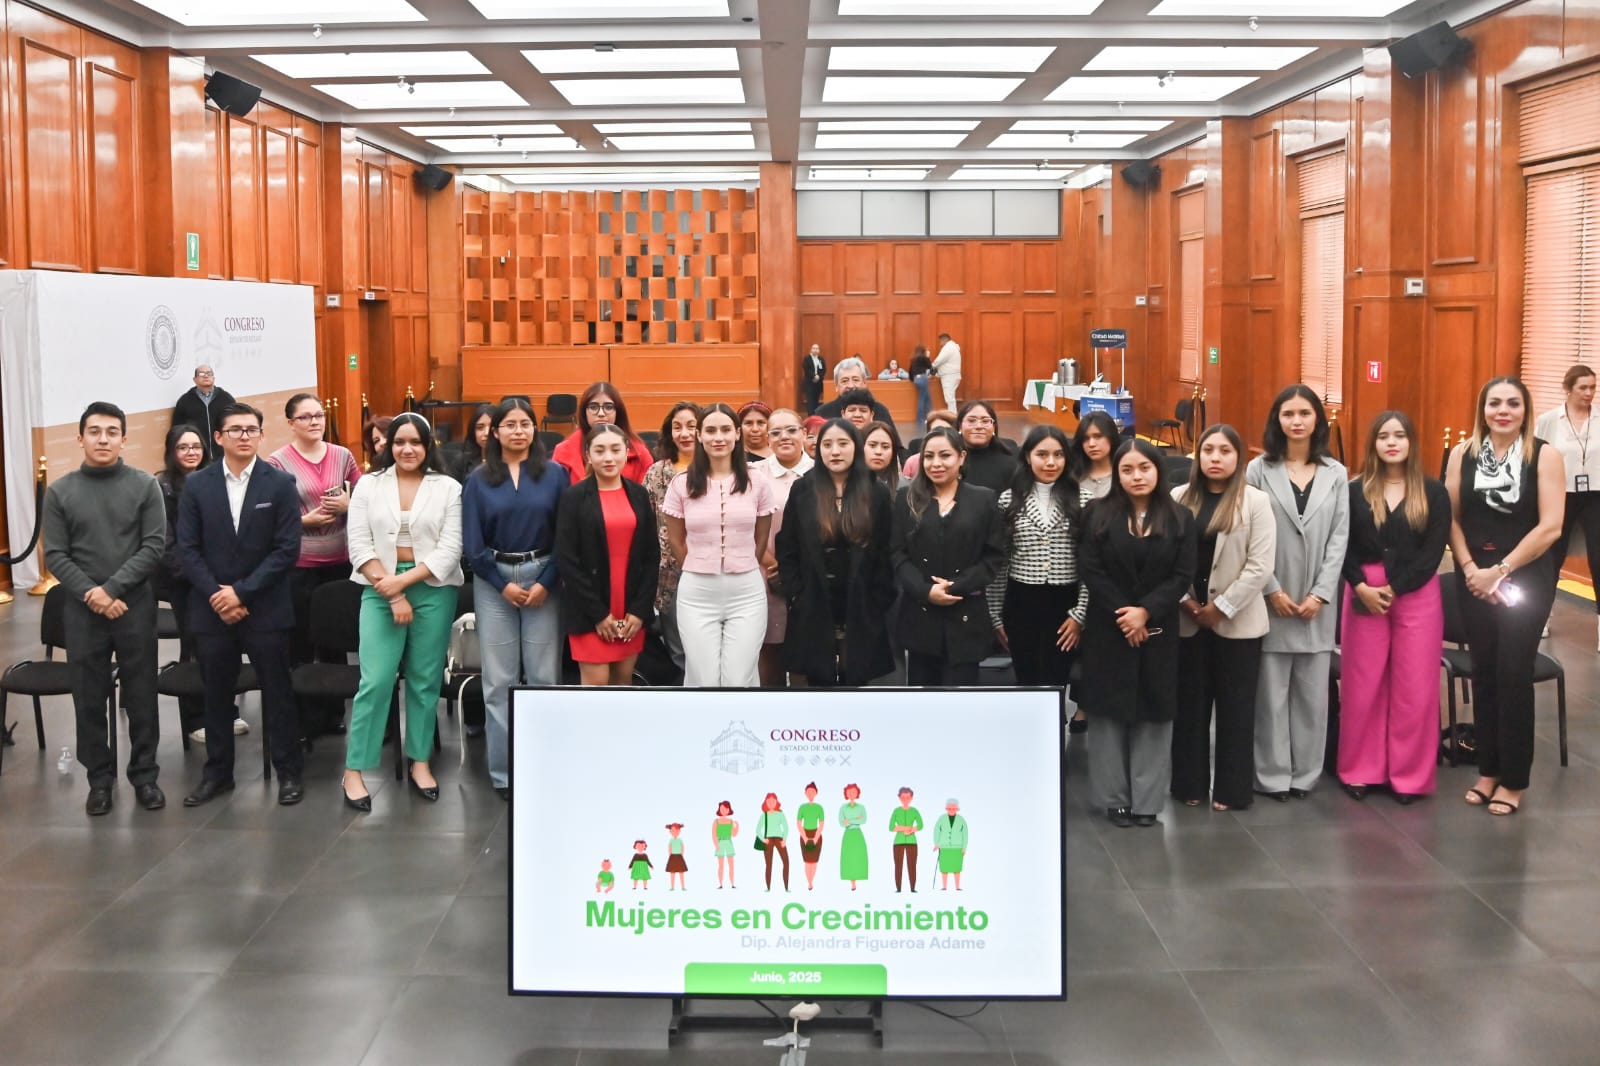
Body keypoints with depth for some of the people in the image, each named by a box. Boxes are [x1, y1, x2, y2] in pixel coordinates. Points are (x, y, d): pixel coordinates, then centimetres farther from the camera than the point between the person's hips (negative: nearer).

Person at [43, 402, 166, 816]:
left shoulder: (145, 486, 0)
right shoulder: (60, 492, 3)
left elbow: (154, 547, -5)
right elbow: (55, 555, 0)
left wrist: (112, 589, -13)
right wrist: (92, 595, -12)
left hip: (135, 607, -1)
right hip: (82, 610, 1)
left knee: (141, 696, 6)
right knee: (89, 699, 7)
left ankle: (144, 774, 18)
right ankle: (99, 778, 18)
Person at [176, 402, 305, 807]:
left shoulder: (281, 483, -3)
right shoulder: (196, 484, 3)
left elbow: (287, 549, -9)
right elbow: (187, 549, 1)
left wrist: (242, 591, -14)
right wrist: (215, 596, -11)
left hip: (265, 607, -2)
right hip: (212, 608, 2)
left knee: (276, 691, 5)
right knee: (216, 694, 11)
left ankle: (288, 771, 16)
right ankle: (217, 772, 24)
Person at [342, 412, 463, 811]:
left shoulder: (448, 488, 2)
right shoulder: (369, 485, 5)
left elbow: (450, 550, -4)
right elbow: (359, 546, 0)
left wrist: (404, 580, -14)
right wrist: (392, 593, -9)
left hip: (433, 590, 0)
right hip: (380, 591, 0)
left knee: (425, 679, 6)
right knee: (375, 681, -7)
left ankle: (420, 761, 18)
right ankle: (354, 770, 0)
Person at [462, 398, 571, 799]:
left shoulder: (554, 474, 2)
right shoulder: (478, 481, 5)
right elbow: (472, 543, 2)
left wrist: (546, 583, -9)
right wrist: (503, 584, -7)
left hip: (543, 579, -1)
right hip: (493, 583, 1)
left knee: (544, 676, 1)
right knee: (499, 681, 2)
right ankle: (503, 771, 8)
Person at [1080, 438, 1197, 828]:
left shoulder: (1180, 518, 2)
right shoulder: (1098, 514, 0)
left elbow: (1183, 575, -4)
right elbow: (1091, 570, -5)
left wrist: (1145, 611, -15)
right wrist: (1124, 614, -13)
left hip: (1158, 631, 1)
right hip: (1108, 629, -1)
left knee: (1153, 714, 3)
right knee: (1111, 712, 2)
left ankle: (1147, 800, 11)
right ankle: (1115, 798, 11)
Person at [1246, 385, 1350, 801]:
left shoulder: (1335, 474, 7)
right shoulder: (1259, 470, 0)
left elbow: (1340, 536, 3)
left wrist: (1321, 593, -6)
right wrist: (1272, 590, -10)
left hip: (1316, 601, 2)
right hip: (1271, 598, -2)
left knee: (1312, 690, 6)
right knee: (1271, 690, 0)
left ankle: (1305, 772, 16)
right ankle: (1272, 775, 8)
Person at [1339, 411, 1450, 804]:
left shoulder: (1433, 493, 2)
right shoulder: (1355, 491, 5)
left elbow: (1433, 551, -5)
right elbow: (1343, 547, 0)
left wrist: (1394, 588, -12)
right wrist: (1361, 587, -14)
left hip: (1416, 596, -1)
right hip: (1364, 595, 1)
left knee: (1414, 687, 1)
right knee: (1363, 684, 4)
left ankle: (1409, 774, 11)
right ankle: (1360, 769, 15)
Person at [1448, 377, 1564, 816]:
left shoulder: (1545, 456, -8)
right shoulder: (1462, 454, 1)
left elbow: (1550, 527, -13)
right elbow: (1451, 518, 3)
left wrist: (1499, 571, -13)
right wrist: (1470, 569, -10)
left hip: (1526, 579, -3)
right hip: (1474, 578, 3)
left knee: (1513, 673, -1)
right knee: (1483, 672, 8)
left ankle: (1513, 778, 11)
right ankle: (1488, 769, 19)